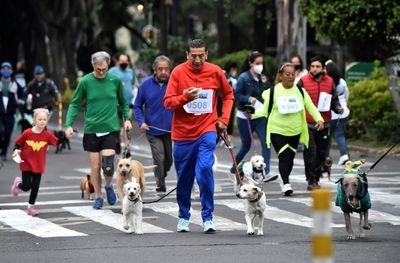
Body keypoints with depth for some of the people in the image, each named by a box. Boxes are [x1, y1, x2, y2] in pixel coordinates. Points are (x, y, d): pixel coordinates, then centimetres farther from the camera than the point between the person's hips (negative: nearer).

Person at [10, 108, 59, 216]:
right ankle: (18, 183, 34)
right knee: (26, 186, -2)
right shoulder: (27, 133, -11)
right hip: (26, 163, -2)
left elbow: (57, 142, -5)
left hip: (38, 165, 2)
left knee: (35, 187, 3)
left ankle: (31, 206, 20)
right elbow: (18, 143, 0)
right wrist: (16, 151, -17)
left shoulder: (48, 135, -6)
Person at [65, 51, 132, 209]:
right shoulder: (85, 82, -3)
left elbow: (123, 102, 15)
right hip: (91, 129, 0)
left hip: (110, 129, 0)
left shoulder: (115, 80, 1)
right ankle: (98, 197, 20)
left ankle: (108, 186, 19)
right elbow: (75, 104, 3)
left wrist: (127, 118, 4)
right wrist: (69, 125, -6)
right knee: (95, 165, 4)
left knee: (107, 164, -11)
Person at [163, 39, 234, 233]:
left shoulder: (215, 72, -1)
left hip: (207, 130, -1)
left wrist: (224, 119, 5)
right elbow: (167, 102, -6)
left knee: (204, 169, -19)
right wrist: (185, 97, -24)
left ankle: (207, 217, -11)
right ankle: (183, 217, 27)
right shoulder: (178, 72, -4)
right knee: (184, 178, 9)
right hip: (183, 132, 1)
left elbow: (228, 95, 15)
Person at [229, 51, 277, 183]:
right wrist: (249, 99, -27)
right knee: (246, 145, 9)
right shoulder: (243, 78, -8)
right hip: (245, 116, -4)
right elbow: (236, 95, -13)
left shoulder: (262, 78, 7)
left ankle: (266, 173, -15)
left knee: (266, 142, -12)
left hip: (260, 116, 4)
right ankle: (234, 168, 33)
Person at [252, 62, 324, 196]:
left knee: (290, 158, 11)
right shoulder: (273, 91, -4)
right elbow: (265, 110, -1)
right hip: (277, 131, -4)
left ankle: (285, 183, 29)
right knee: (284, 157, -17)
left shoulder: (300, 91, 4)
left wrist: (319, 119, -13)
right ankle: (286, 184, -16)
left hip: (295, 131, 4)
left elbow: (310, 106, 3)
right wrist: (253, 114, -19)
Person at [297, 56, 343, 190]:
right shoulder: (303, 81, -2)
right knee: (310, 151, -10)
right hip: (308, 123, -4)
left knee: (322, 152, 9)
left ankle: (316, 178, 21)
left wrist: (338, 108, -7)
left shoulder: (329, 82, 8)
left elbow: (334, 100, 13)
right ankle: (311, 180, -6)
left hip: (324, 123, 4)